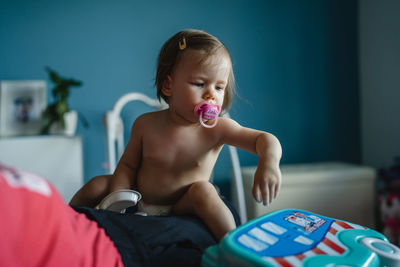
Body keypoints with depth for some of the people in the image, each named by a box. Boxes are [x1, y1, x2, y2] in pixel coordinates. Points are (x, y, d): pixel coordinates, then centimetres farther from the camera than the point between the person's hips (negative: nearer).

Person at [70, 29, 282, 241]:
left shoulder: (217, 129, -16)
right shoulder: (146, 124, -9)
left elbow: (266, 140, -25)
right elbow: (128, 165, 1)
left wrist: (269, 162, -48)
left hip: (181, 208, -2)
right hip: (137, 206, 3)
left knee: (203, 190, -30)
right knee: (98, 185, -11)